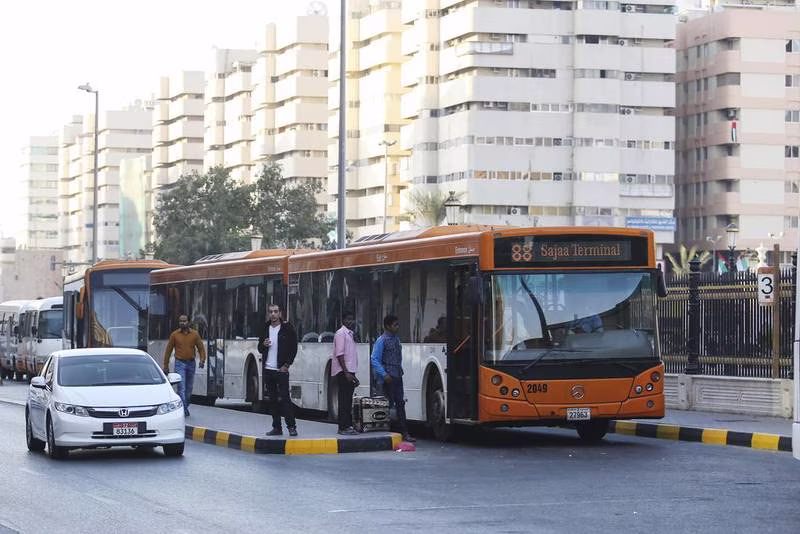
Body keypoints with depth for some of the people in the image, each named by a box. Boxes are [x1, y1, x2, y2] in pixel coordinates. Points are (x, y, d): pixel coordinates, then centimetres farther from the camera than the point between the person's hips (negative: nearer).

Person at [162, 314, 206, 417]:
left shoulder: (194, 334, 3)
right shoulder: (174, 335, -1)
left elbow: (201, 348, 6)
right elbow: (168, 350, 4)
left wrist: (202, 360, -10)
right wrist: (166, 365, 3)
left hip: (191, 363, 2)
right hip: (180, 363, -2)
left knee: (189, 388, 11)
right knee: (181, 387, -13)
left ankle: (186, 407, 26)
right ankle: (183, 409, -17)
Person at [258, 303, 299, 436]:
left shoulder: (287, 328, -3)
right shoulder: (265, 329, 10)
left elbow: (294, 349, -3)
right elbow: (260, 349, 18)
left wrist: (286, 365, -10)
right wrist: (263, 345, -6)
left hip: (281, 370, -5)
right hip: (268, 369, 5)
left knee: (284, 398, -9)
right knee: (273, 400, 6)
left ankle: (291, 426, -3)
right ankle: (276, 428, 10)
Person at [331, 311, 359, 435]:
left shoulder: (350, 334, 19)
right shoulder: (341, 333, -9)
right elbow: (340, 354, -17)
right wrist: (346, 372, -22)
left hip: (349, 371, 9)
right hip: (343, 372, -9)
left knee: (348, 401, 10)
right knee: (344, 400, -10)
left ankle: (348, 426, 13)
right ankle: (343, 427, -10)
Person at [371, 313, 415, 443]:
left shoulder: (396, 339, 14)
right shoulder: (382, 340, -10)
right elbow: (374, 359, -13)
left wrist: (400, 371, 15)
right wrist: (384, 375, -18)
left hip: (397, 376, 7)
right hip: (388, 377, -7)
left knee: (400, 404, 5)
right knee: (390, 404, -7)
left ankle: (404, 433, 4)